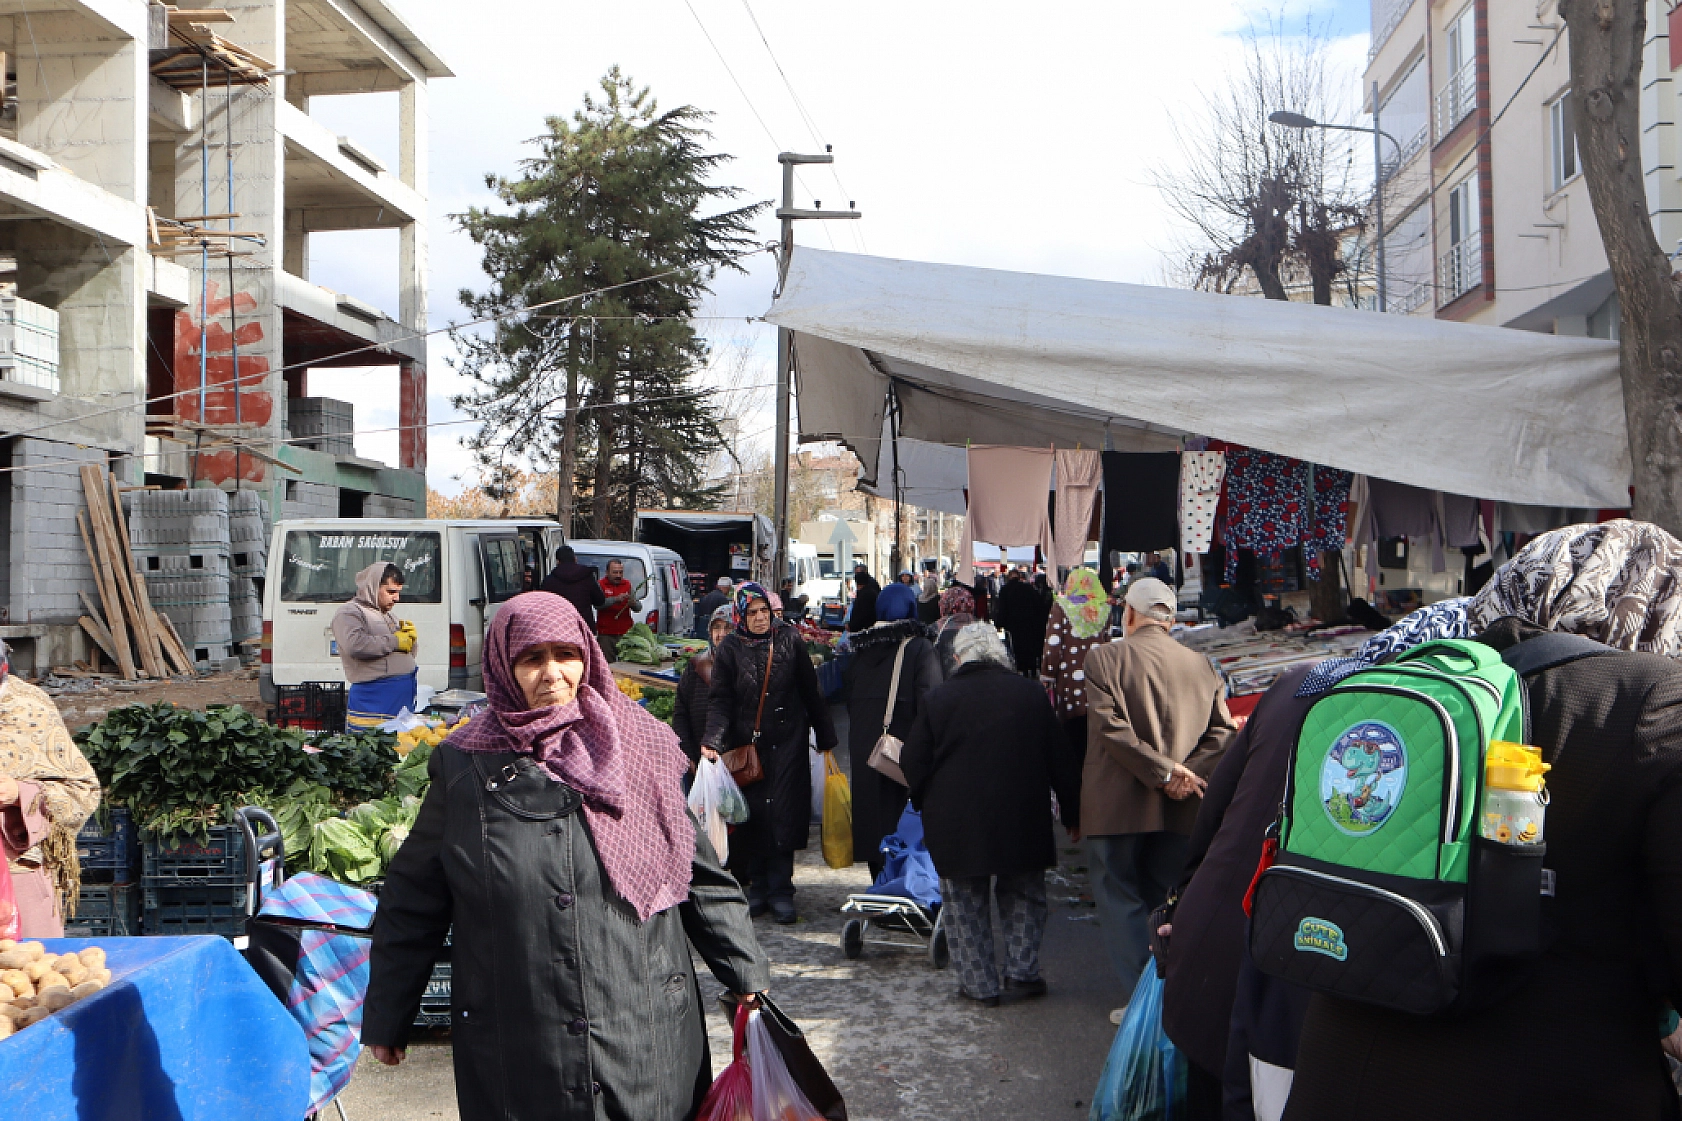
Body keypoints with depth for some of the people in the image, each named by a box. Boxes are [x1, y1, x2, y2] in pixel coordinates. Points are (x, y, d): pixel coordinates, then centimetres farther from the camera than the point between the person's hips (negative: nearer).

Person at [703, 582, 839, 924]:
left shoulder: (789, 640, 2)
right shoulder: (729, 649, 1)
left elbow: (811, 692, 6)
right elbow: (719, 700, -3)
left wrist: (826, 738, 7)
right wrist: (712, 740, -18)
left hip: (787, 745, 0)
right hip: (746, 745, 1)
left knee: (783, 815, -5)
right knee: (752, 816, 1)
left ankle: (781, 891, 0)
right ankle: (758, 887, 13)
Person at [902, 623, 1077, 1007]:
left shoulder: (940, 698, -6)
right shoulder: (1032, 693, -1)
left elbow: (913, 763, -1)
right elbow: (1058, 759, 4)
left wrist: (926, 803, 17)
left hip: (955, 823, -1)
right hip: (1023, 818, 2)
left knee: (965, 903, 9)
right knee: (1023, 896, 18)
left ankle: (979, 984, 10)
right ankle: (1022, 972, 14)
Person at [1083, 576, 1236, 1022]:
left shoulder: (1106, 658, -7)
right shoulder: (1201, 665, 7)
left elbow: (1110, 727, -18)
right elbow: (1222, 730, 1)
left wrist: (1163, 772, -15)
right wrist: (1187, 774, -9)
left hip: (1116, 806, -4)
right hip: (1180, 810, 4)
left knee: (1120, 902, 5)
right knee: (1171, 903, 15)